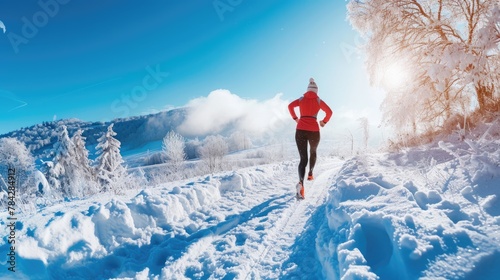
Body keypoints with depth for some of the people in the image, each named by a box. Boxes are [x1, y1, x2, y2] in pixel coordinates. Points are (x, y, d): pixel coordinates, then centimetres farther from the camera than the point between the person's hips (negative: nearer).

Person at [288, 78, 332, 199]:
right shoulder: (319, 101, 7)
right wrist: (324, 122, 17)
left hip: (300, 130, 1)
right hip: (314, 131, -1)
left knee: (303, 158, -2)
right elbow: (329, 112, 1)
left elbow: (290, 106, 3)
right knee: (313, 152, 31)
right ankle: (310, 174, 39)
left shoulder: (301, 99, 11)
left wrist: (295, 118, 15)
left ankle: (301, 182, -26)